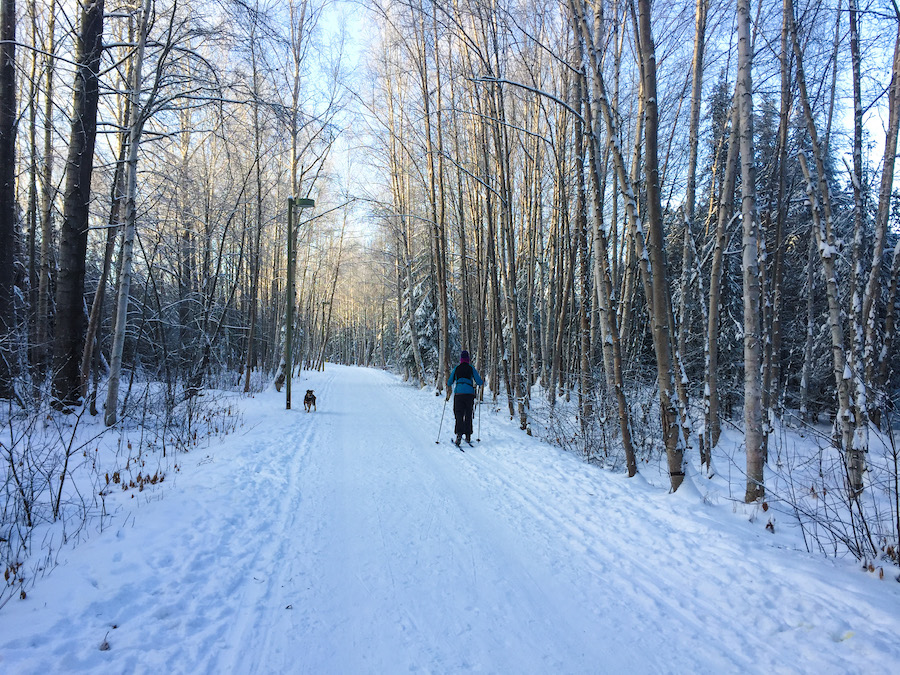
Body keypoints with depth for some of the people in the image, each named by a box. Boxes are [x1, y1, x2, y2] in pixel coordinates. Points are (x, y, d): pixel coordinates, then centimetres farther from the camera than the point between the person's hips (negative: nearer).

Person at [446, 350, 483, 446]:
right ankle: (468, 437, 14)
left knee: (459, 415, -2)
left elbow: (449, 382, 13)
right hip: (470, 394, 0)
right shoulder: (471, 368, 5)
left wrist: (448, 392, 34)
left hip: (459, 394, 0)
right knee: (468, 416, 11)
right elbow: (479, 382, 3)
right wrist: (483, 382, 27)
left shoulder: (456, 369, 8)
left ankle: (459, 434, -21)